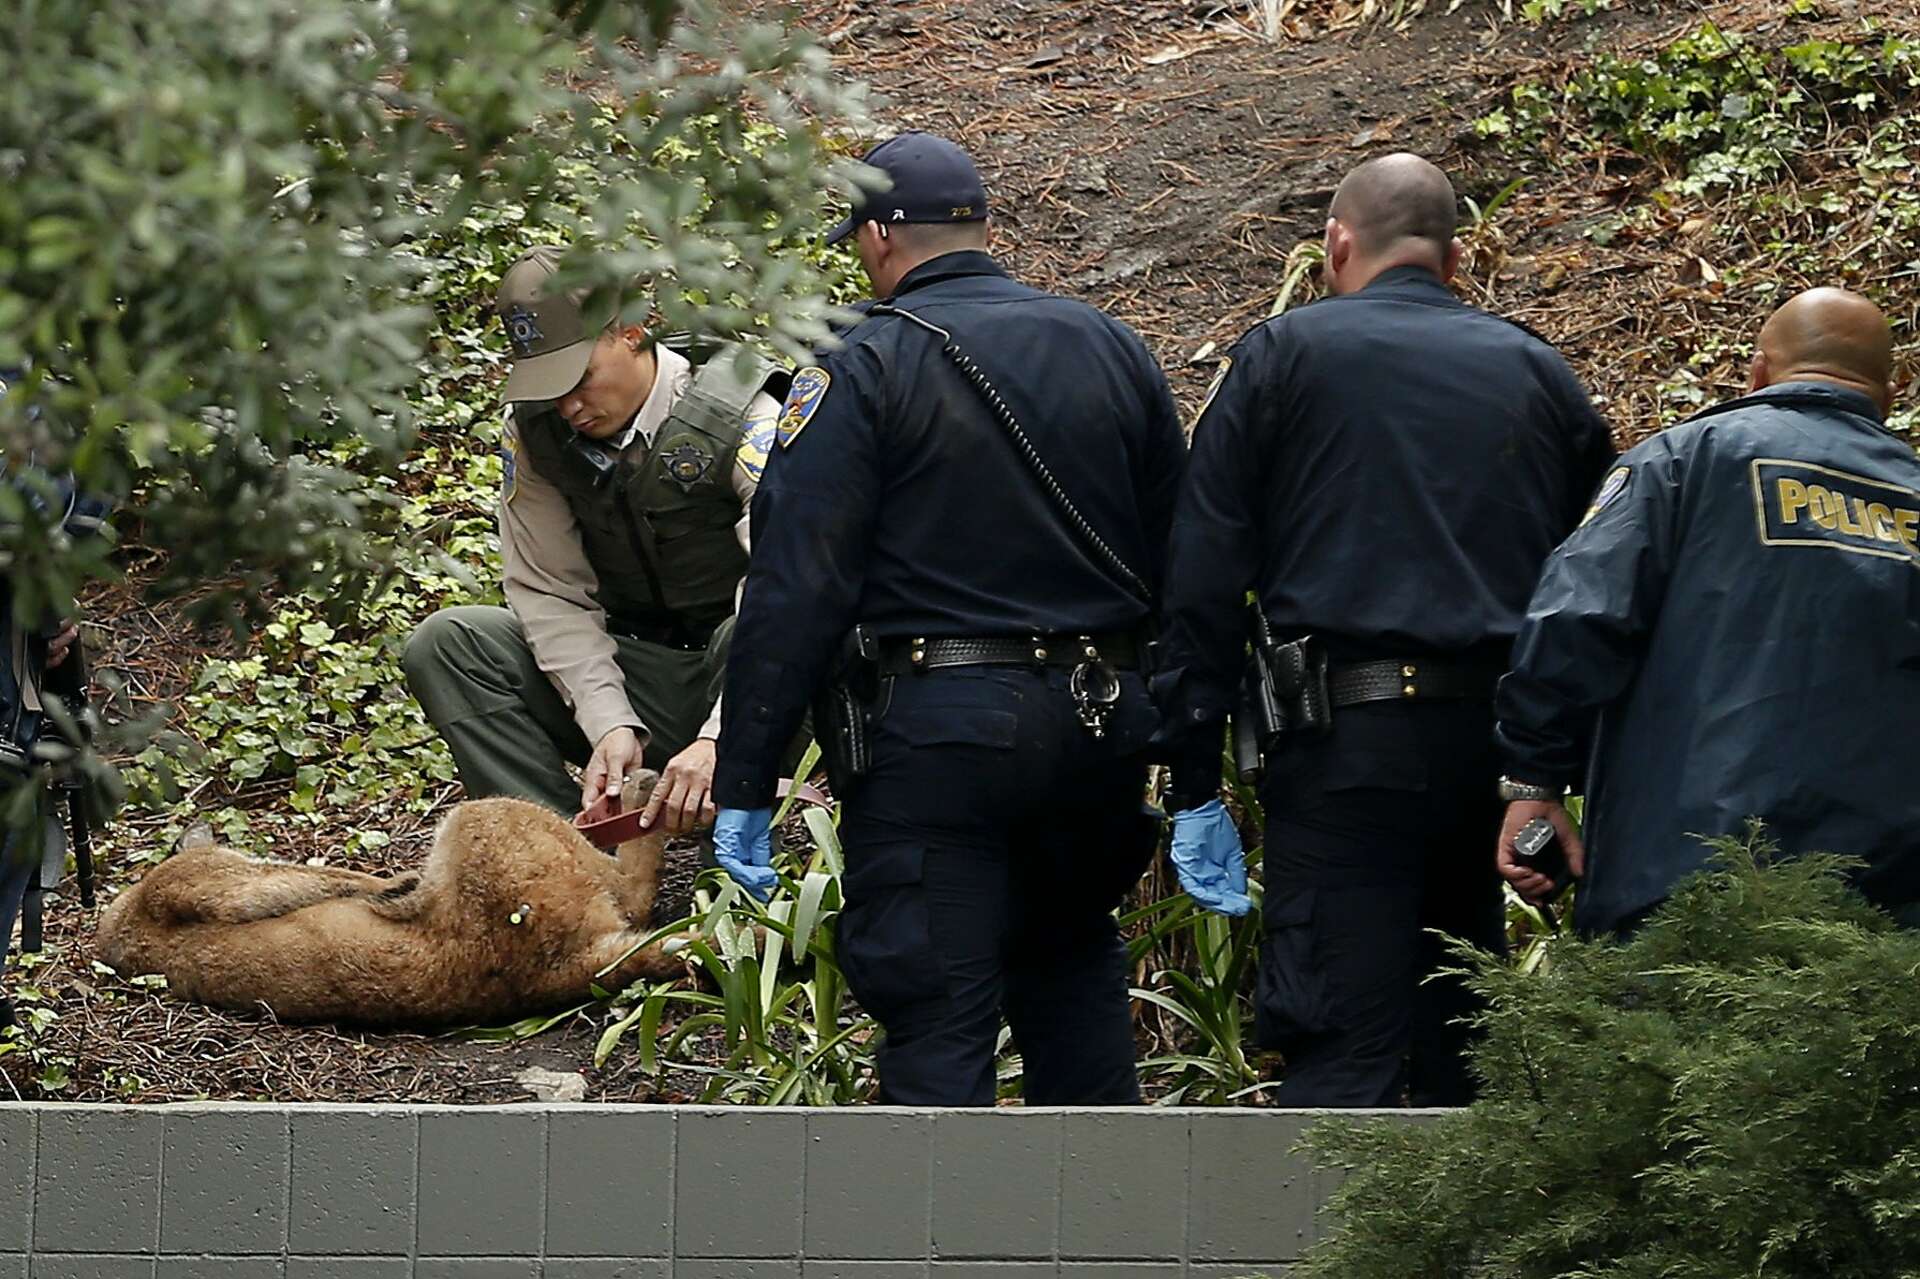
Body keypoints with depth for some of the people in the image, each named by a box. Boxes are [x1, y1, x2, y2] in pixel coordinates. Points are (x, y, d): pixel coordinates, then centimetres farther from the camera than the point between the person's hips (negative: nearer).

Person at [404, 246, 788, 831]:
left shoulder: (741, 419, -18)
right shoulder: (536, 428, -2)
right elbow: (551, 593, -3)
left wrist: (719, 739, -39)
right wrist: (610, 724, -20)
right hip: (631, 674, 5)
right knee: (446, 642, -13)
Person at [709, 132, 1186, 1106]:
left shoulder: (863, 370, -6)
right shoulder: (1109, 349, 10)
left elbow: (796, 589, -12)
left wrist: (743, 785, -10)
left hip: (936, 727, -6)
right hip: (1104, 723, 6)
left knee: (937, 1023, -2)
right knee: (1073, 962, 25)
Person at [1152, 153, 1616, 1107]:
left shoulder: (1282, 356, 5)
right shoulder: (1539, 373, 16)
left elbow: (1202, 585, -1)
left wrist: (1194, 787, 1)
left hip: (1351, 742, -4)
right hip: (1504, 737, 4)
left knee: (1340, 1051, -8)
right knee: (1463, 1054, 14)